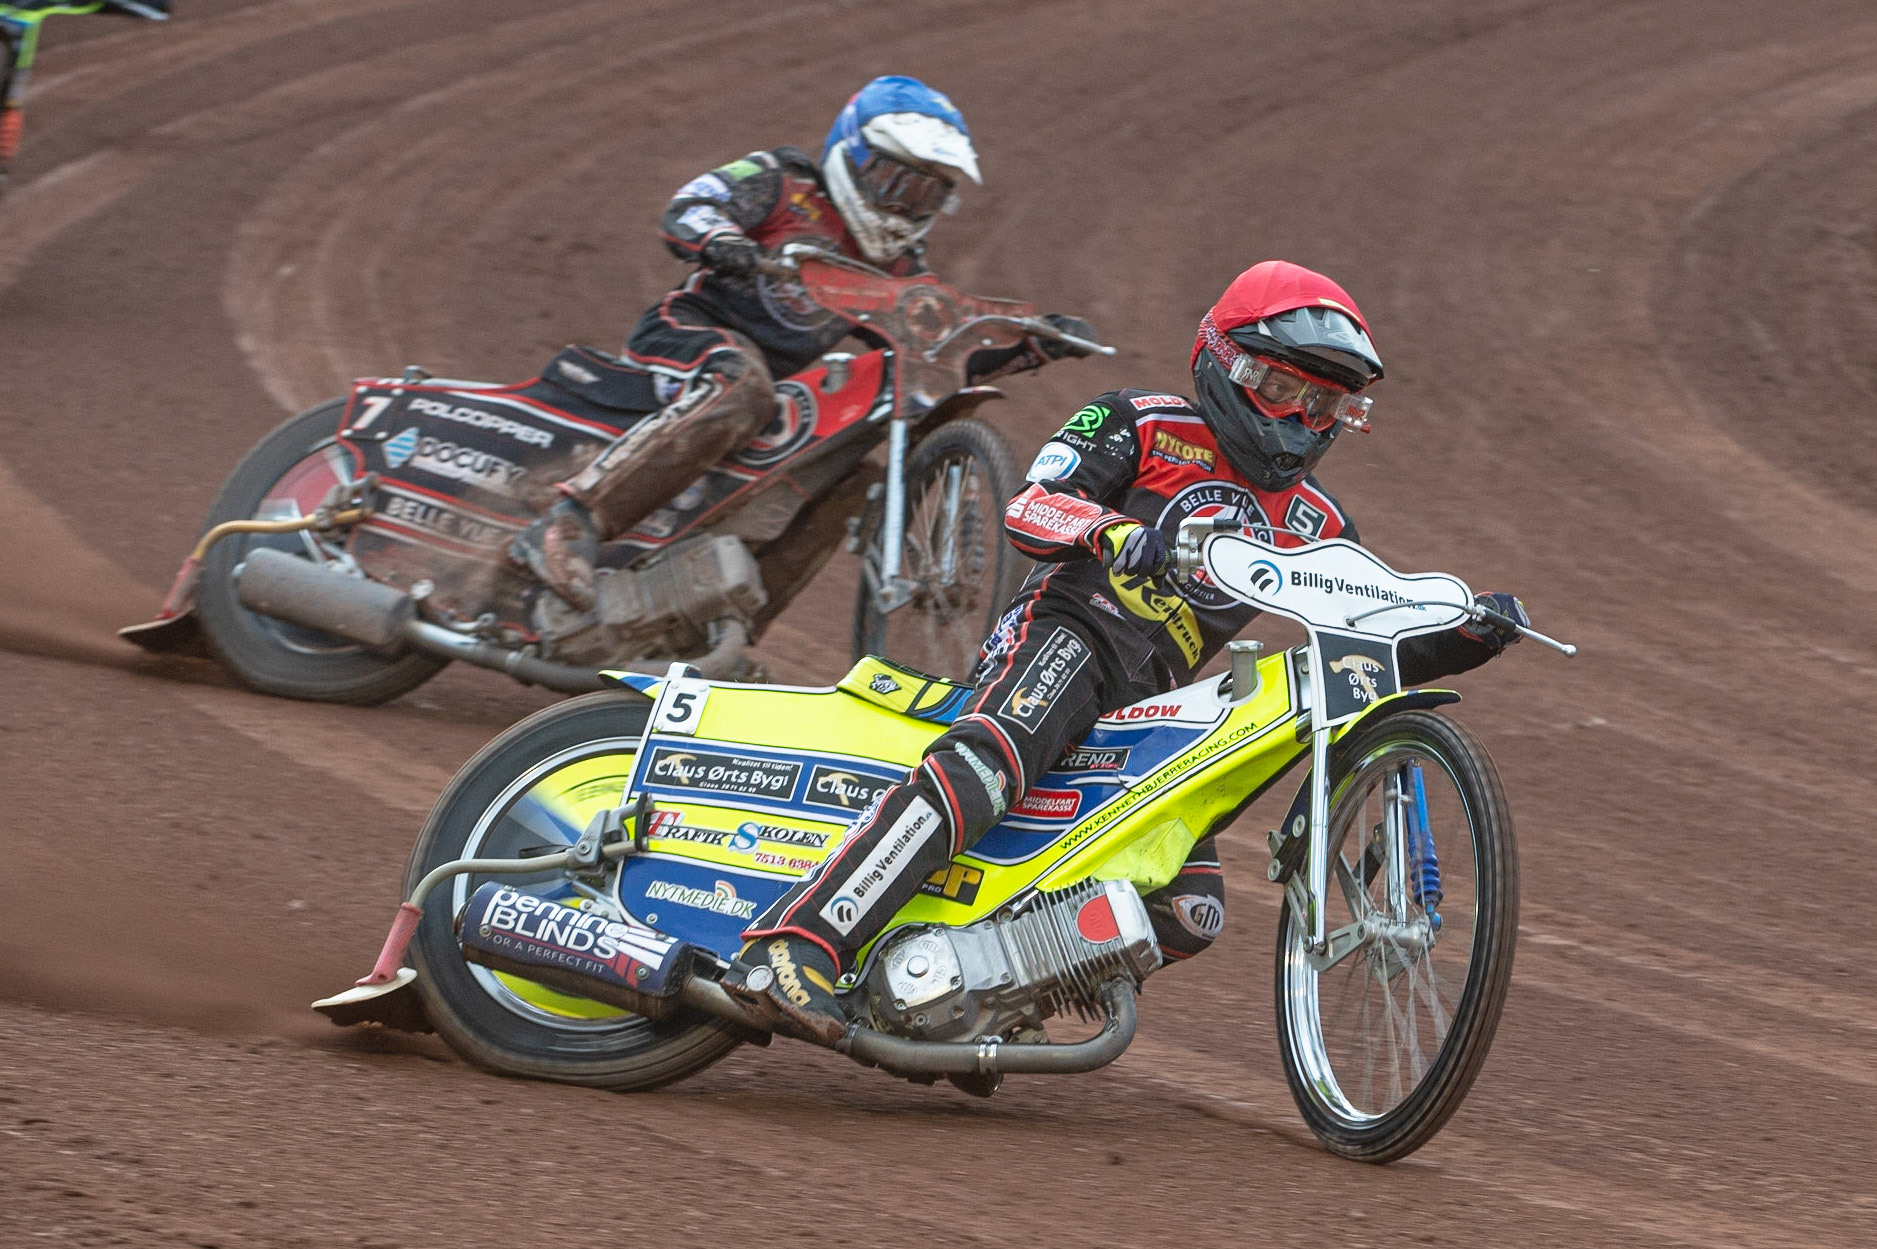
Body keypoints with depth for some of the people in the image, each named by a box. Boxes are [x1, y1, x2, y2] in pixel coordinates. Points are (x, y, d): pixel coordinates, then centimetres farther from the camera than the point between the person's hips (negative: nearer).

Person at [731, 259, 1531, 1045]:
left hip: (1151, 703, 7)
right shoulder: (1148, 429, 6)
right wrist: (1113, 530, -29)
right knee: (984, 767, -37)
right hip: (1069, 632, -7)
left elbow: (1383, 644, 21)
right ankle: (797, 944, -48)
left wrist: (1471, 633, 1)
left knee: (1191, 917, -5)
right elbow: (1029, 509, -7)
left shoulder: (1312, 527, 22)